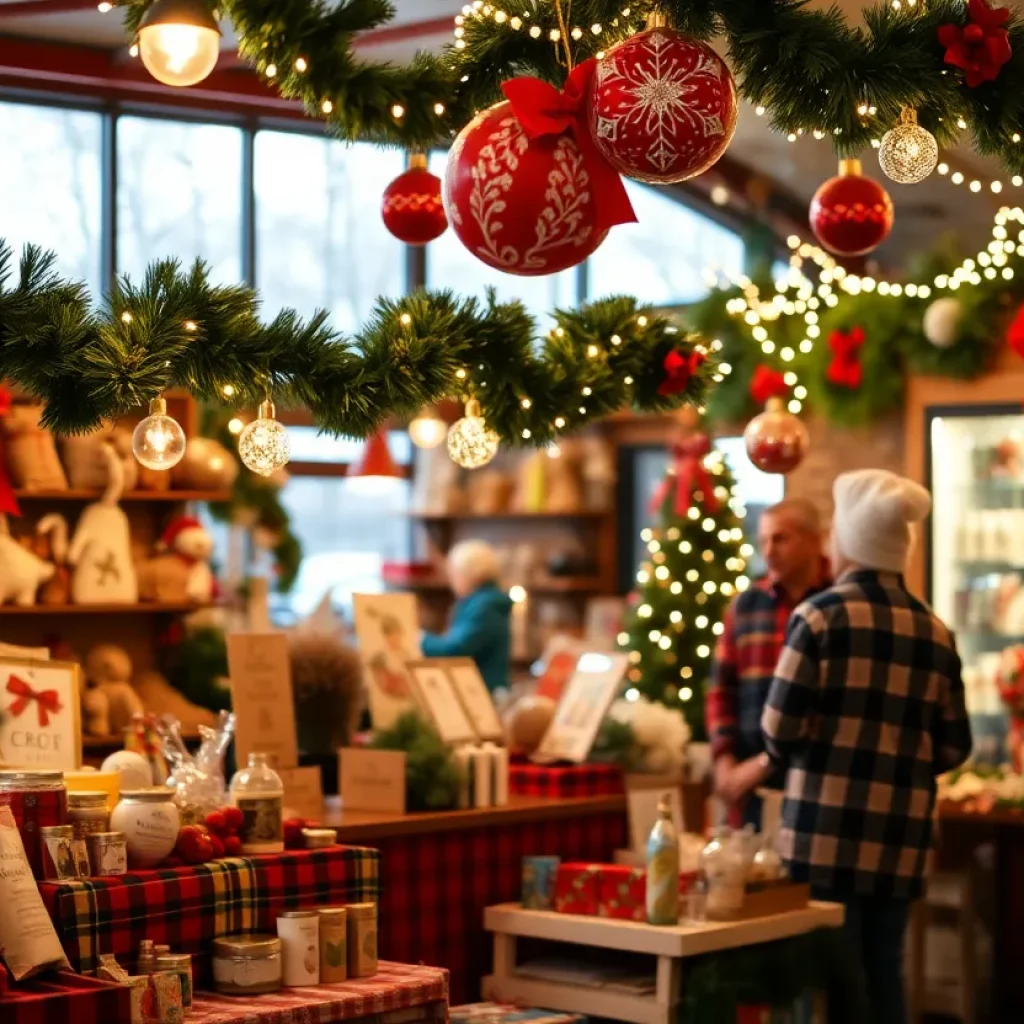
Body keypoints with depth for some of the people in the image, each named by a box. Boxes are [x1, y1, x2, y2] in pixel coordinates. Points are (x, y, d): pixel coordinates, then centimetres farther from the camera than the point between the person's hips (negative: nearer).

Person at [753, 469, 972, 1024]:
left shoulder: (821, 614, -7)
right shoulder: (936, 632, 6)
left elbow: (781, 725, -10)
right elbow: (953, 747, 7)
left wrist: (777, 757, 12)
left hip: (829, 830, -4)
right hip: (899, 837, 4)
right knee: (884, 970, 12)